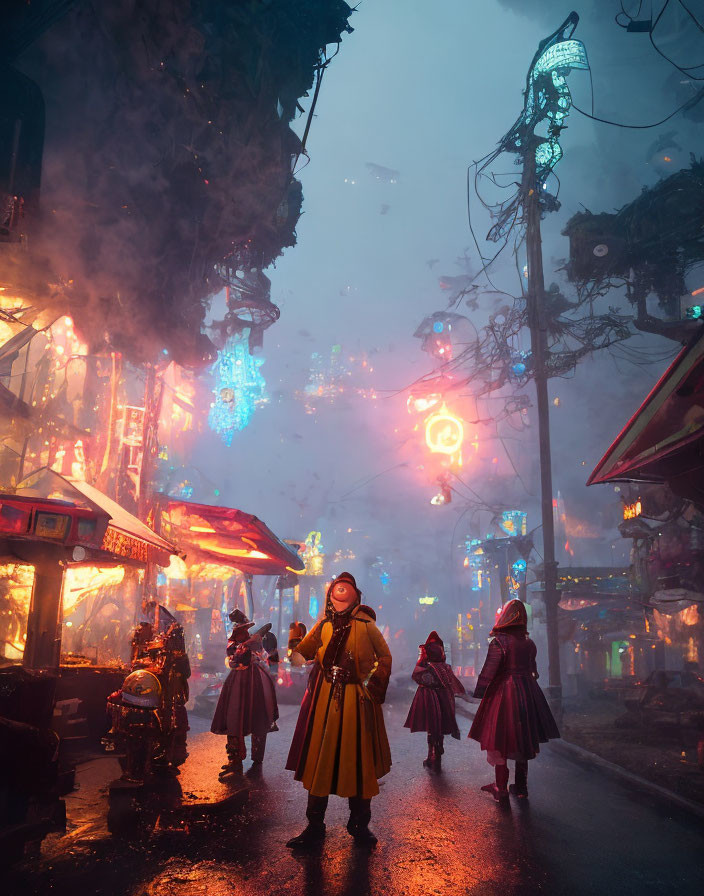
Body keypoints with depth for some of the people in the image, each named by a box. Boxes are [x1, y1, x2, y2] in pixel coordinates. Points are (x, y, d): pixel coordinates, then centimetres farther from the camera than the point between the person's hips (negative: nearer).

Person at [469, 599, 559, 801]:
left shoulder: (499, 642, -13)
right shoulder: (529, 643, 4)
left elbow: (488, 671, -14)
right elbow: (533, 670, 12)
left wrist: (480, 693, -6)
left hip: (503, 692, -6)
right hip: (527, 693, 6)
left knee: (500, 741, 4)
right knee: (522, 739, 15)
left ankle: (501, 789, 8)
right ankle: (521, 786, 23)